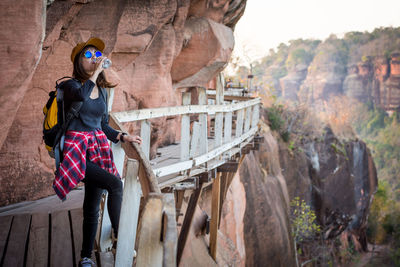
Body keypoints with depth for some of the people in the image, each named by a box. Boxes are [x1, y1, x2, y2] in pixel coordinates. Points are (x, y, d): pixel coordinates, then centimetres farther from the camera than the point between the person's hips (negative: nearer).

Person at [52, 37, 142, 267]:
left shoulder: (102, 91, 15)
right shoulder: (71, 85, -3)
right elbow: (81, 95, -28)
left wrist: (123, 136, 6)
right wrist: (96, 73, -17)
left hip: (98, 149, 6)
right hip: (76, 150, -6)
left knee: (92, 208, 8)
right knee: (115, 184, -24)